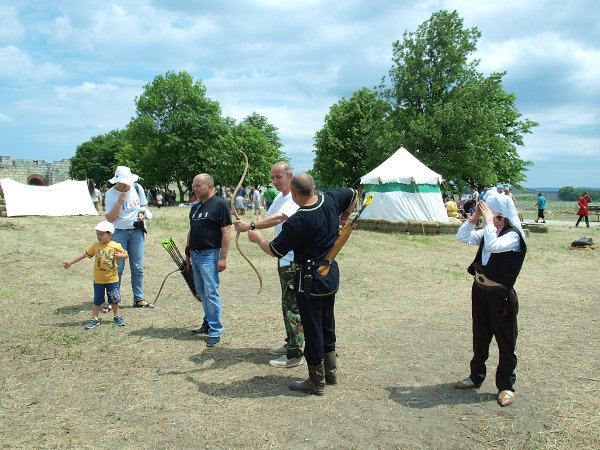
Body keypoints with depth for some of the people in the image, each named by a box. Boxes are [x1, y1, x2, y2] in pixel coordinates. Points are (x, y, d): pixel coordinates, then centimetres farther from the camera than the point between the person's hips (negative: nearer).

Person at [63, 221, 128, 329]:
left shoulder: (116, 246, -8)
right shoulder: (95, 246, -1)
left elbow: (126, 255, 0)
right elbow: (85, 254, 2)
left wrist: (120, 256, -22)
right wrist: (70, 262, 2)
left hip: (112, 279, -1)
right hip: (98, 280, 1)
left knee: (114, 300, 12)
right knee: (97, 301, 10)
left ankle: (117, 317, 27)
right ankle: (94, 319, 19)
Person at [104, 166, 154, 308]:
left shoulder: (137, 188, 2)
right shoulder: (110, 194, -6)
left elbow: (144, 206, 18)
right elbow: (109, 218, -10)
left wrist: (143, 213, -4)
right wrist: (119, 202, -21)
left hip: (137, 232, 3)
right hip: (119, 233, -3)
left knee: (138, 268, 5)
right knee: (117, 268, -3)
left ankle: (138, 299, 12)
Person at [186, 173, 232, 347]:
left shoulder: (220, 204, -10)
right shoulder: (195, 207, 14)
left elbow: (226, 232, -14)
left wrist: (223, 257, -18)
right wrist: (187, 253, 19)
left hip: (209, 255, -8)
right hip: (195, 254, 8)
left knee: (211, 293, -6)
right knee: (201, 292, 15)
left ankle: (215, 331, 2)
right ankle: (208, 323, 28)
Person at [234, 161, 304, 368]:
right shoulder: (279, 198, 15)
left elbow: (278, 218, -32)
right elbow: (267, 218, 9)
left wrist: (250, 226, -40)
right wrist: (249, 226, -11)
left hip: (294, 260, -10)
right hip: (284, 258, 10)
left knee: (292, 306, -5)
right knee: (288, 304, 19)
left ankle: (294, 355, 3)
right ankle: (291, 343, 33)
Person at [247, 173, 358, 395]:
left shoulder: (297, 222, -23)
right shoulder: (331, 200, -4)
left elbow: (274, 250, -13)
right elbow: (353, 194, 16)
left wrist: (257, 238, 6)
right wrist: (344, 217, 30)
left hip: (310, 279, -8)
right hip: (331, 274, 8)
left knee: (312, 329, 5)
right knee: (327, 323, 21)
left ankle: (316, 382, 18)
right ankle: (331, 372, 35)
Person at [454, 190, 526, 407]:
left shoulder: (513, 235, -16)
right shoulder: (487, 232, 5)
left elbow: (493, 245, -33)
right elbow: (462, 237, 5)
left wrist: (488, 220, -25)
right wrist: (475, 217, -4)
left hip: (501, 294, -7)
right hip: (480, 290, 7)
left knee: (505, 340, 5)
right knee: (480, 337, 18)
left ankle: (506, 385, 18)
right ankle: (476, 376, 33)